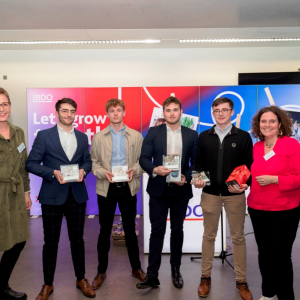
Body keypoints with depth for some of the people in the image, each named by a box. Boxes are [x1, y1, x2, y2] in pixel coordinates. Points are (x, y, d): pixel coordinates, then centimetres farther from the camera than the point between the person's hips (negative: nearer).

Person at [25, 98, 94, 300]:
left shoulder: (83, 137, 9)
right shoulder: (44, 135, -2)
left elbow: (88, 160, 12)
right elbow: (31, 163, -5)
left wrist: (83, 170, -10)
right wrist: (53, 172, -19)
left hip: (77, 196, 3)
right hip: (52, 196, -2)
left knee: (77, 239, 14)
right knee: (51, 242, 10)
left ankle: (81, 279, 32)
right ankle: (48, 284, 28)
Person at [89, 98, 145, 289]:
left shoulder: (136, 136, 4)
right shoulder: (98, 137, 5)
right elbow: (93, 162, 2)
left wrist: (134, 170, -17)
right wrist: (103, 172, -16)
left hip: (128, 188, 0)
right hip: (106, 188, 0)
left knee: (130, 230, 12)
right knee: (105, 231, 9)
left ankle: (136, 268, 30)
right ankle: (102, 271, 25)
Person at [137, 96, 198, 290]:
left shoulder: (192, 135, 3)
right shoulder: (153, 132, 1)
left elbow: (196, 162, 3)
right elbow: (144, 158, -4)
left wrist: (187, 177, -14)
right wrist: (154, 169, -23)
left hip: (181, 190, 1)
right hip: (159, 189, -1)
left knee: (177, 230, 14)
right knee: (157, 231, 3)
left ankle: (176, 270, 32)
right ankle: (152, 275, 11)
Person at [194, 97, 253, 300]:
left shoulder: (243, 137, -1)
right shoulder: (204, 137, 4)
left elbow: (250, 165, -2)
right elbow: (199, 163, 6)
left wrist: (246, 184, -17)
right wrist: (198, 179, -12)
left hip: (235, 194, -1)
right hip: (210, 193, 1)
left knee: (238, 237, 10)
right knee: (209, 236, 11)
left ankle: (241, 281, 24)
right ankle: (206, 277, 26)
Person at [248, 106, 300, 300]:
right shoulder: (256, 147, 6)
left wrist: (274, 179, -22)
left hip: (284, 211, -5)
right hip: (257, 210, 5)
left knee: (281, 255, 3)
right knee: (264, 253, 15)